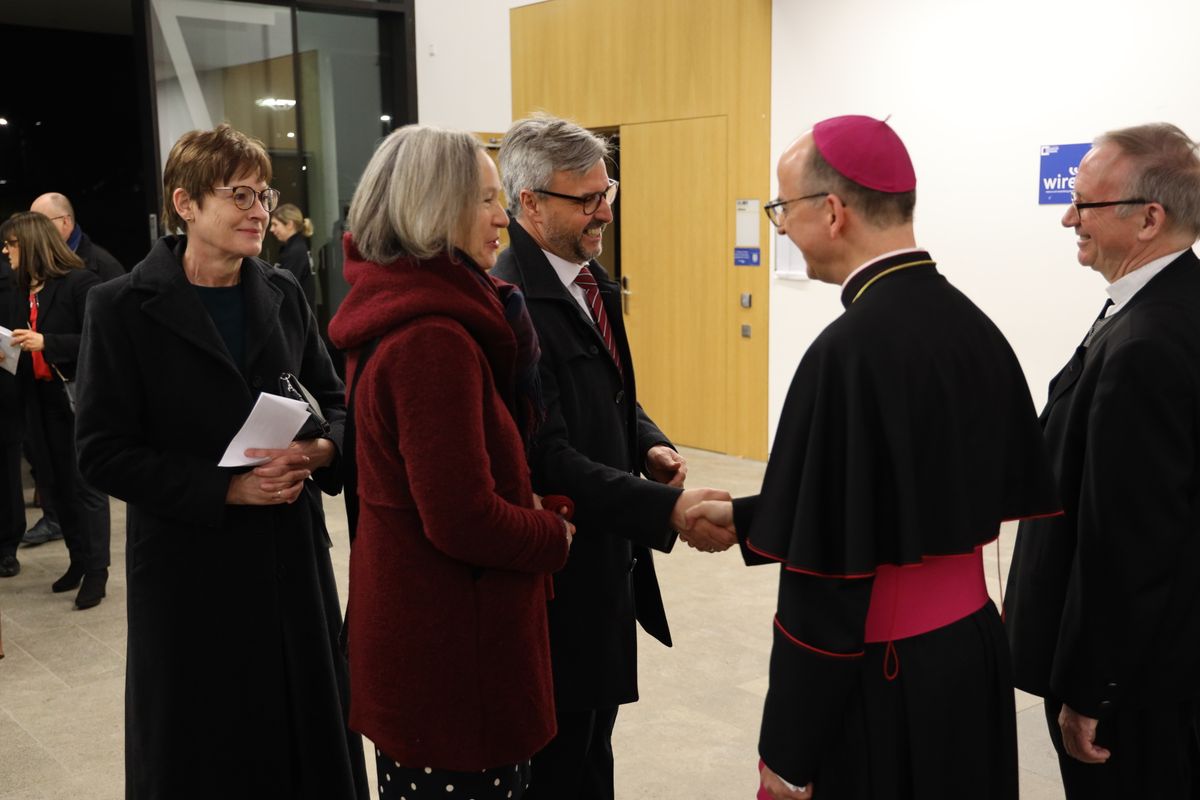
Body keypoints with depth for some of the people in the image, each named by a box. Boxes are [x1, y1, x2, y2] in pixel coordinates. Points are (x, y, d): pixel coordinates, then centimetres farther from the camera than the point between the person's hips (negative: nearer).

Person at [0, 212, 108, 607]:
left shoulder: (79, 281, -12)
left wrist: (46, 343, -22)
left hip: (78, 396, -7)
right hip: (40, 398, 7)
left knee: (86, 484, 0)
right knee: (56, 484, 12)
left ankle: (96, 570, 9)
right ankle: (78, 560, 24)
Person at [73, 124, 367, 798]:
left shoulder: (282, 294, 5)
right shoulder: (124, 308, -7)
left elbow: (334, 400, 12)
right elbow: (105, 452, -9)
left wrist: (323, 449, -11)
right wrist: (225, 489, -18)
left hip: (293, 550, 4)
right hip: (190, 560, -3)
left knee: (310, 725, 11)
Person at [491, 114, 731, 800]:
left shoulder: (592, 279, 8)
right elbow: (550, 460, -25)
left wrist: (651, 445, -1)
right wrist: (667, 508, -28)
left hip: (608, 555, 9)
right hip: (561, 567, -8)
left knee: (594, 733, 22)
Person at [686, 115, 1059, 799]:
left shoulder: (849, 350, -22)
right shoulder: (974, 327, 0)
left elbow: (830, 578, -21)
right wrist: (747, 516, 16)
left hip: (882, 681, -7)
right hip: (974, 653, 8)